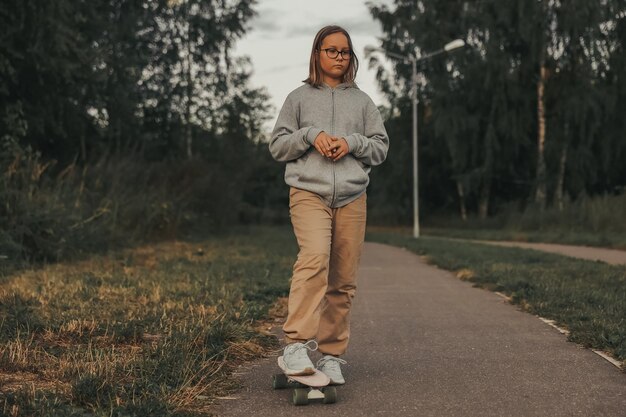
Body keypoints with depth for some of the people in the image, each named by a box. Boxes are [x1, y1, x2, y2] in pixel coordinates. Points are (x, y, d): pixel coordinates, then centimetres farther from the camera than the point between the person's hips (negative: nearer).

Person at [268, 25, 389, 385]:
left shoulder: (362, 101, 17)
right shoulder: (299, 98, 13)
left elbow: (381, 147, 15)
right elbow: (278, 146, 10)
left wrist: (352, 143, -4)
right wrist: (311, 135, -6)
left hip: (352, 197, 3)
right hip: (309, 193, -3)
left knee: (343, 281, 0)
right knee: (314, 258, -28)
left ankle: (332, 356, 9)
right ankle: (296, 345, -31)